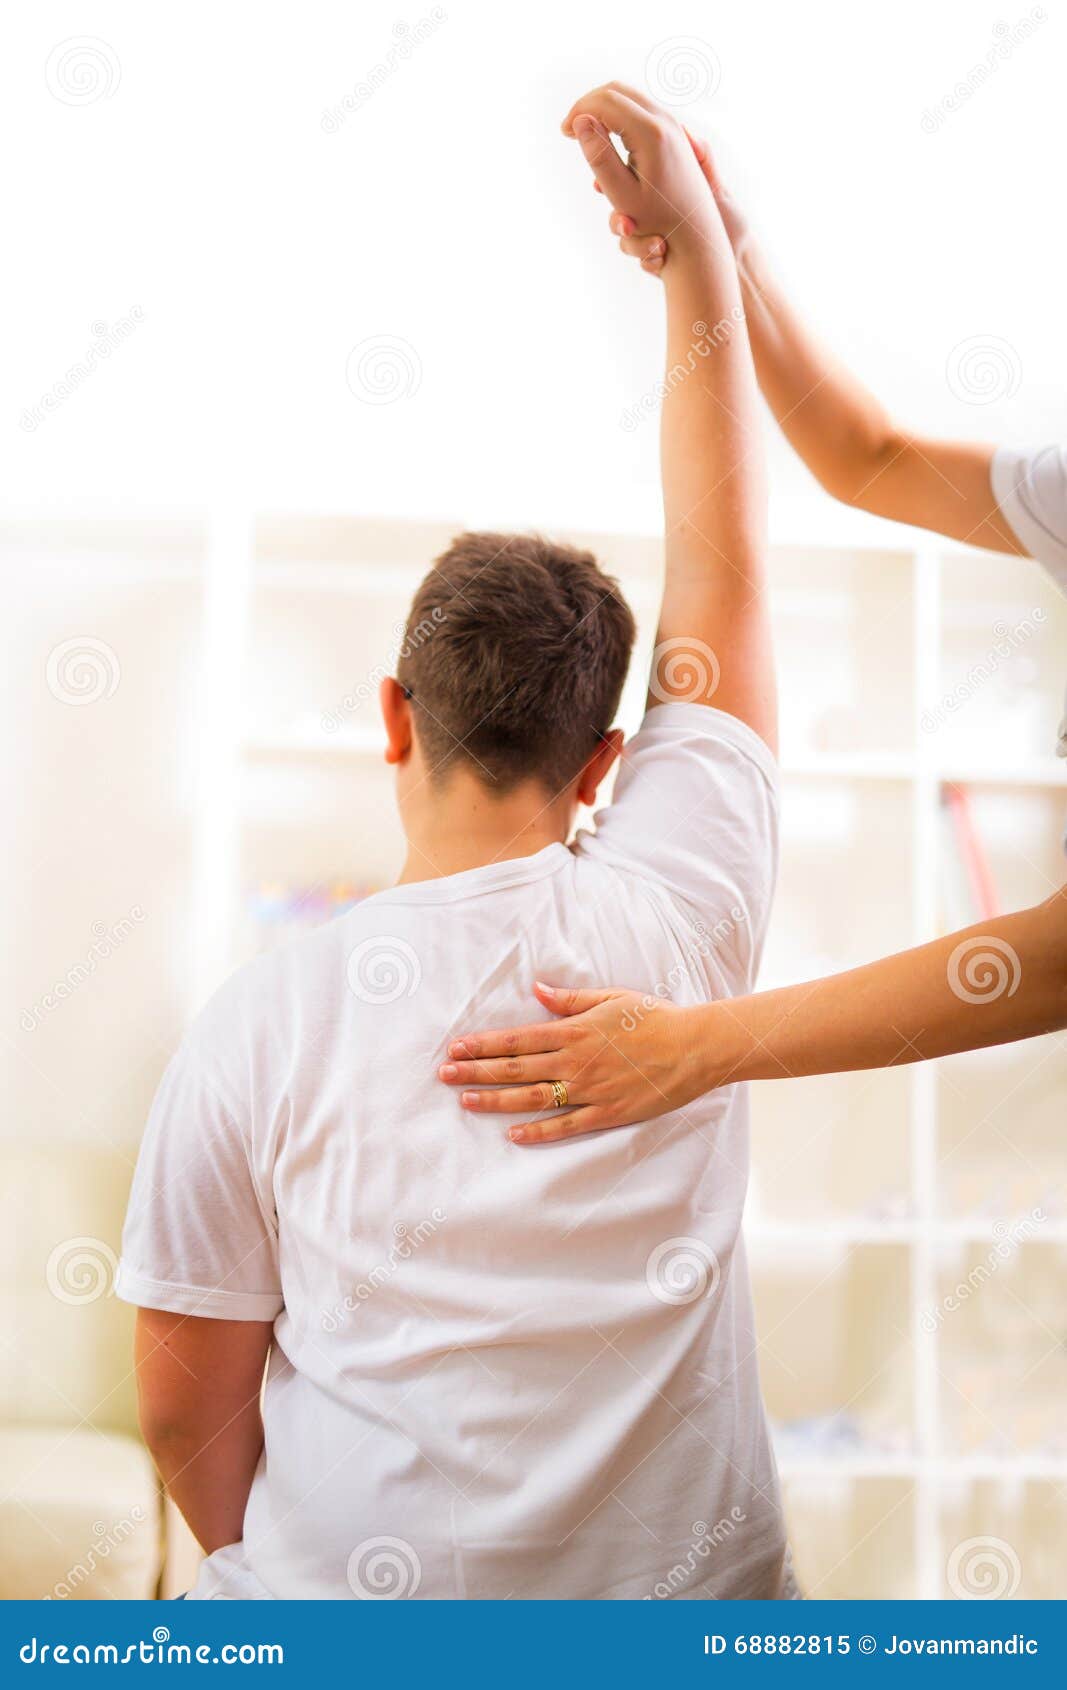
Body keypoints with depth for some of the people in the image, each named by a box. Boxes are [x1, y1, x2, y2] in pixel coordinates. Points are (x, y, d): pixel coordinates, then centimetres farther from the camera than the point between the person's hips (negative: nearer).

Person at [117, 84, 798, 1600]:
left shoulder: (266, 1019, -15)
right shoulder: (681, 910, -13)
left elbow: (184, 1410, -7)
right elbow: (723, 566, 0)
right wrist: (701, 246, 6)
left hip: (353, 1603, -1)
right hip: (683, 1590, 1)